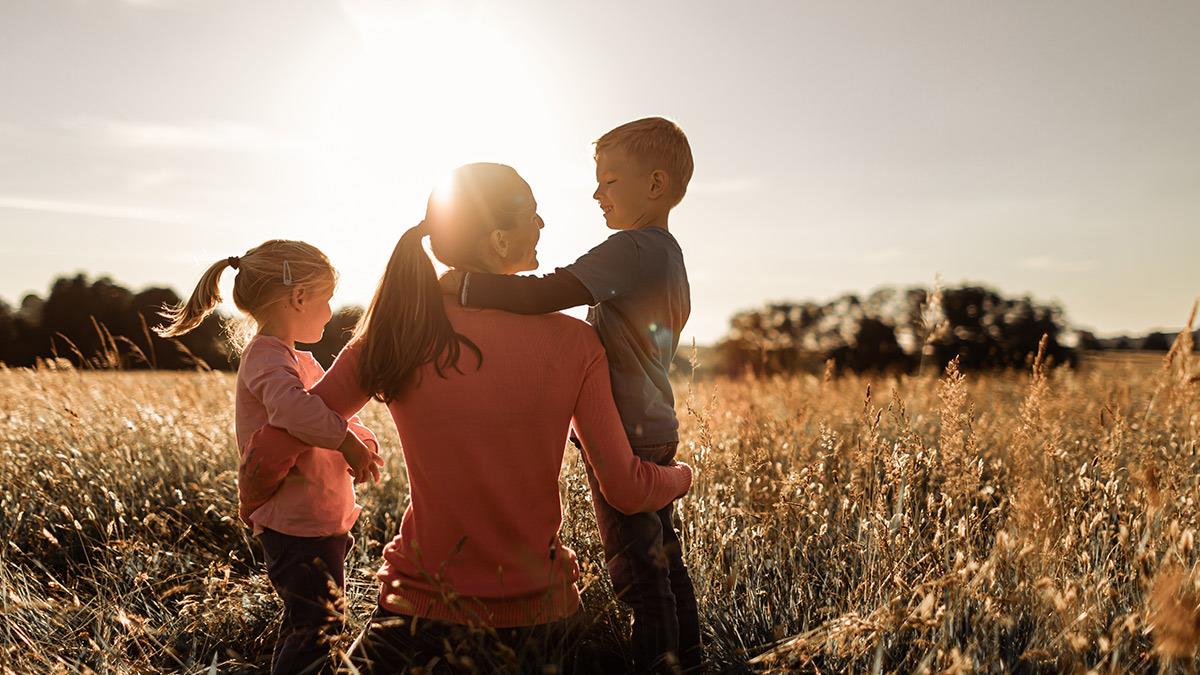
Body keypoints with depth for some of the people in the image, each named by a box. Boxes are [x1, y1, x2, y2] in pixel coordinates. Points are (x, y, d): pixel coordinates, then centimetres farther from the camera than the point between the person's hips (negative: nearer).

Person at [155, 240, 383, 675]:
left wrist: (363, 441, -6)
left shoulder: (301, 360, 16)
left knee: (305, 626, 21)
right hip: (298, 528, -10)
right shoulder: (269, 357, -16)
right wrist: (347, 441, -28)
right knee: (316, 629, -5)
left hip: (324, 524, 10)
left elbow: (337, 408, 15)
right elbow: (293, 408, -38)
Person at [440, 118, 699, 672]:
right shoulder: (668, 252, 13)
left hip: (625, 438, -10)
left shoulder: (630, 248, -19)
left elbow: (543, 294, -31)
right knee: (664, 562, 20)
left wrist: (459, 283, -25)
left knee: (638, 573, -1)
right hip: (656, 431, 10)